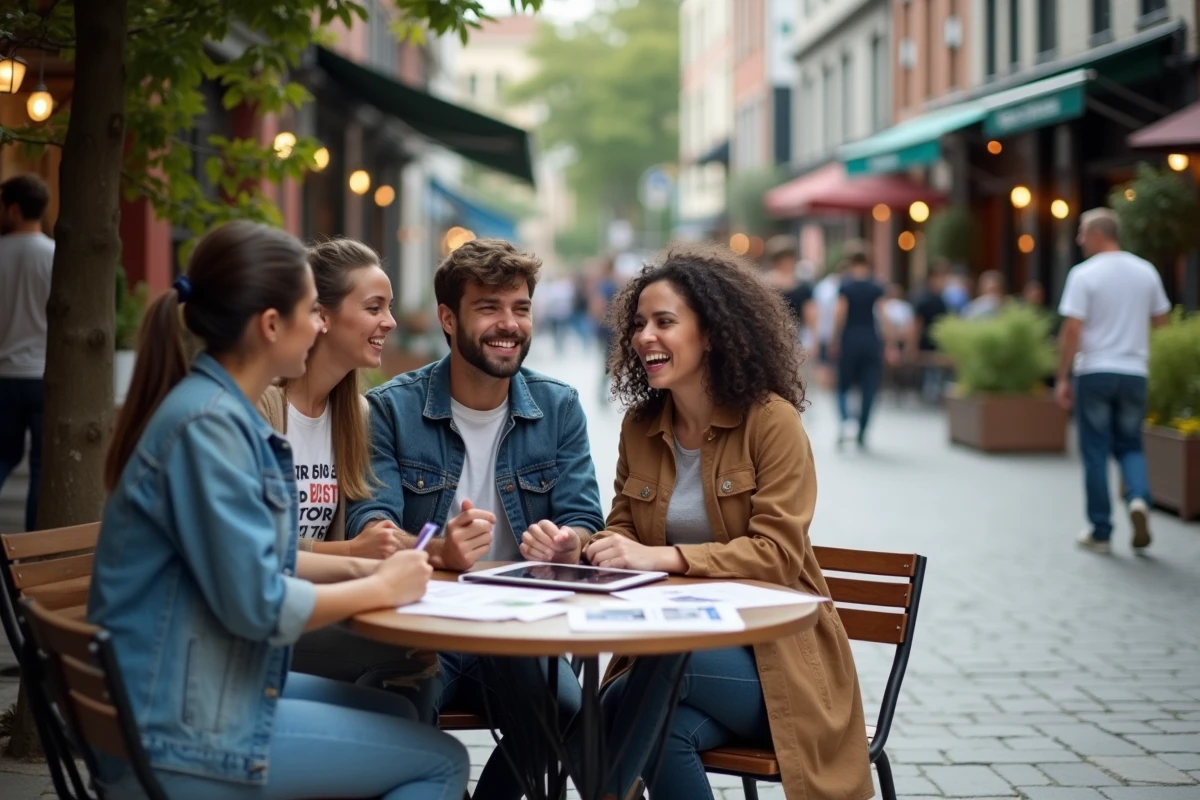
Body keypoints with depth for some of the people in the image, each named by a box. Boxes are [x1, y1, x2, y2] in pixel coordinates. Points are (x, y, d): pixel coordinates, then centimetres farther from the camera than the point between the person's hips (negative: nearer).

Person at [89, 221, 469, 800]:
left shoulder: (223, 411, 8)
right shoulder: (207, 425, -21)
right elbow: (259, 604, -24)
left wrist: (362, 568, 8)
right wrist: (382, 588, -10)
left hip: (197, 690, 10)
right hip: (178, 733, -10)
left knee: (394, 713, 22)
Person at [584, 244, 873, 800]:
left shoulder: (771, 420, -10)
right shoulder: (639, 427, 6)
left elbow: (777, 554, -16)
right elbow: (624, 529, 13)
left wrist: (660, 556, -26)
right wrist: (591, 545, -12)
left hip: (770, 652, -4)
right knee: (661, 730, -30)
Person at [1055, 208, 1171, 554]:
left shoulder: (1084, 274, -10)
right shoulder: (1146, 272, 4)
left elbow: (1072, 330, -14)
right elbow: (1160, 318, 15)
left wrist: (1062, 378, -7)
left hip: (1094, 372, -3)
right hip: (1134, 372, 3)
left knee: (1095, 451, 5)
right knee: (1130, 445, 16)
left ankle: (1100, 531, 8)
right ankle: (1139, 497, -12)